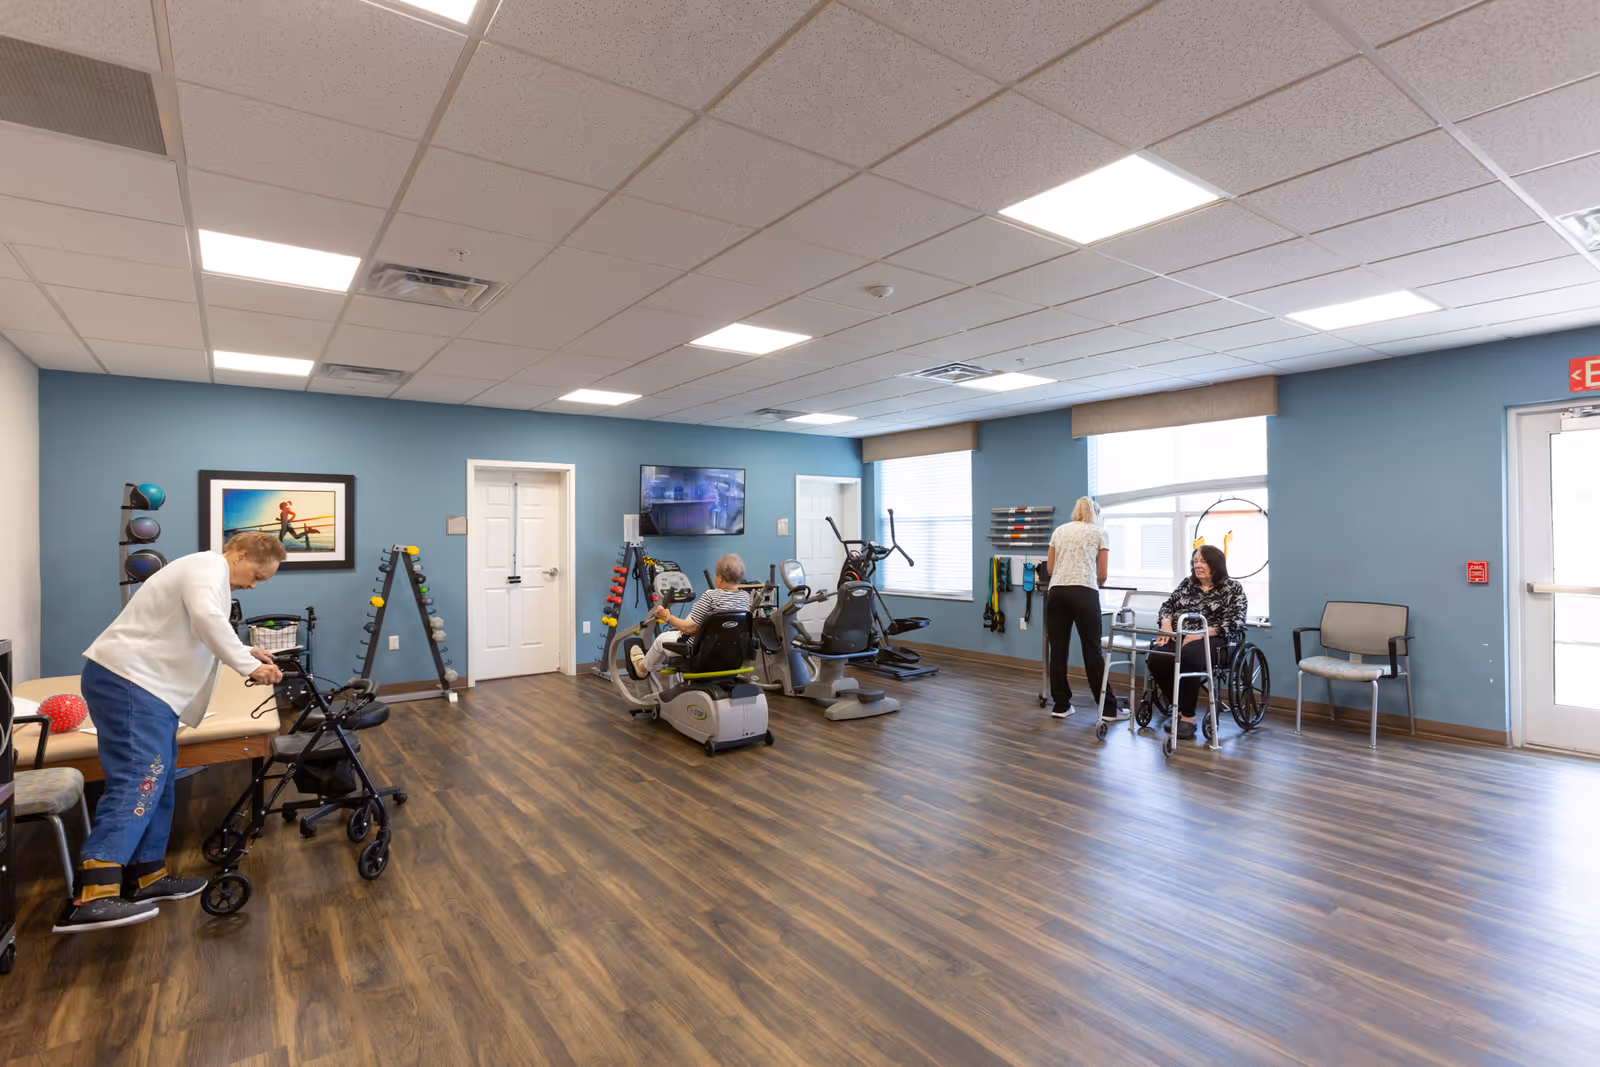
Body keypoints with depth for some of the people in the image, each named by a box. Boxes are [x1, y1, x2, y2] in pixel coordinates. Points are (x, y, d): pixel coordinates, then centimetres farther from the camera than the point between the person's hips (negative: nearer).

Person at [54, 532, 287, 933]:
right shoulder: (208, 567, -12)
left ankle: (146, 876, 18)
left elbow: (196, 635, 29)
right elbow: (207, 619, -31)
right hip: (128, 681, -11)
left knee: (157, 782, 12)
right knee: (137, 782, -20)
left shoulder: (208, 573, 22)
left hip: (144, 684, 11)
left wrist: (246, 653, 16)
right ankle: (92, 898, -26)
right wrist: (248, 665, -25)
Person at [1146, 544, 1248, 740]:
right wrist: (1166, 625, -3)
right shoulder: (1187, 584, 18)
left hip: (1210, 640, -4)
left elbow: (1234, 622, -6)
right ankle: (1178, 709, -11)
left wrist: (1201, 633, -19)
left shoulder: (1233, 589, 4)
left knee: (1187, 658, -38)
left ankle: (1188, 717, -23)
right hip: (1178, 636, 4)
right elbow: (1167, 605, 19)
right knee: (1156, 658, -28)